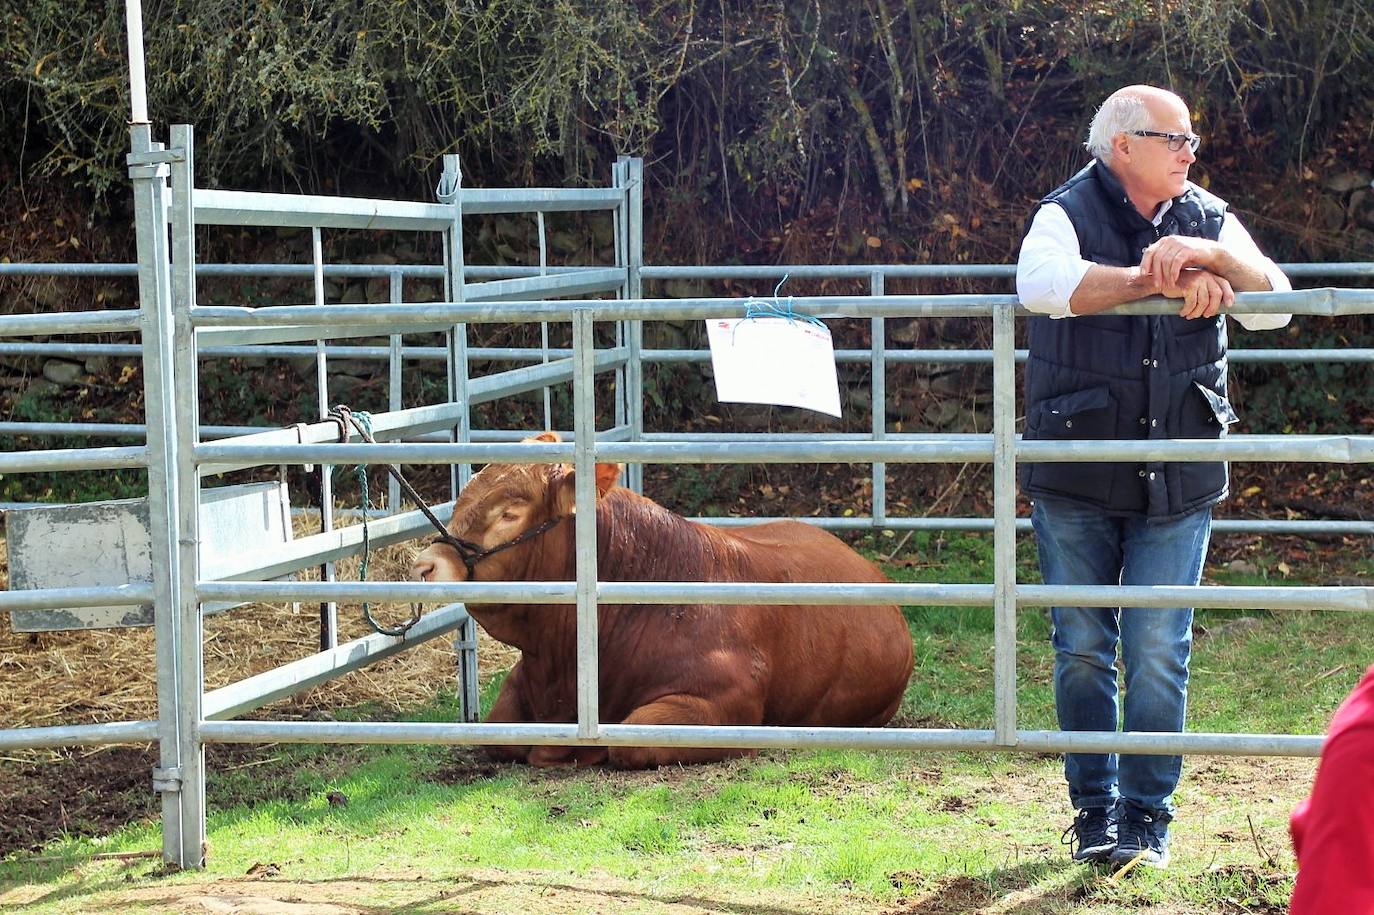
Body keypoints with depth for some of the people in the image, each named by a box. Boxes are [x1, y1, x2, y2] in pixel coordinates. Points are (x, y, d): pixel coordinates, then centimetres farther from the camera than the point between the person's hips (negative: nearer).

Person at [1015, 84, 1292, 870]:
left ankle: (1149, 813, 10)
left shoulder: (1210, 221, 7)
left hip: (1179, 478, 2)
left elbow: (1276, 308, -3)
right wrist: (1161, 280, -27)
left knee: (1159, 650, 0)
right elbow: (1041, 282, -26)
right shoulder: (1069, 215, -4)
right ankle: (1093, 808, 18)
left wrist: (1214, 256, -20)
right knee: (1083, 648, 6)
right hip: (1076, 477, -2)